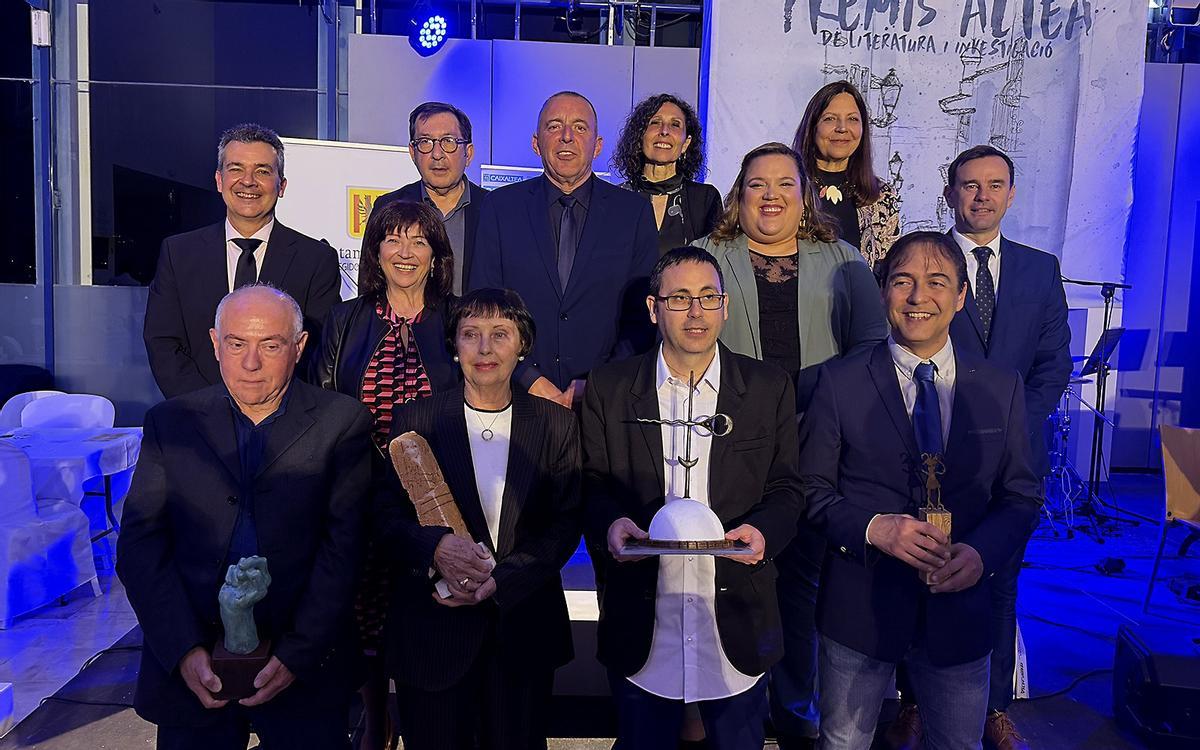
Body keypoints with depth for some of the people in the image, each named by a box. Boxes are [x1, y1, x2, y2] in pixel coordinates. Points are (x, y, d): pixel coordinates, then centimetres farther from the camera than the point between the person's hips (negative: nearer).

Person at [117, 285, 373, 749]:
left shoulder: (342, 423, -5)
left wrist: (298, 655, -14)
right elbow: (140, 545, -2)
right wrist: (185, 651, -12)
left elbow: (343, 546, -8)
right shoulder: (169, 423, 2)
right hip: (189, 672, 2)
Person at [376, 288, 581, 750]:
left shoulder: (555, 423, -1)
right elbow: (386, 516, -3)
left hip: (524, 629, 1)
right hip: (432, 629, -1)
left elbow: (566, 525, -3)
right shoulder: (415, 420, -2)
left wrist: (499, 581, -14)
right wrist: (436, 546, -23)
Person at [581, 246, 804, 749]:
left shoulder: (770, 389, 1)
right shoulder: (609, 388, 0)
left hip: (736, 623, 1)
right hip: (641, 622, 0)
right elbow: (592, 483, 2)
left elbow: (785, 489, 3)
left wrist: (763, 529, -17)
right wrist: (610, 522, -19)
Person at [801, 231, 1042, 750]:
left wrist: (981, 551, -14)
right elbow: (812, 489, -5)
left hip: (959, 607, 2)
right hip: (859, 607, -1)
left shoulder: (1002, 387, -1)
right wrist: (871, 528, -22)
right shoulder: (840, 382, -8)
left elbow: (1021, 495, 4)